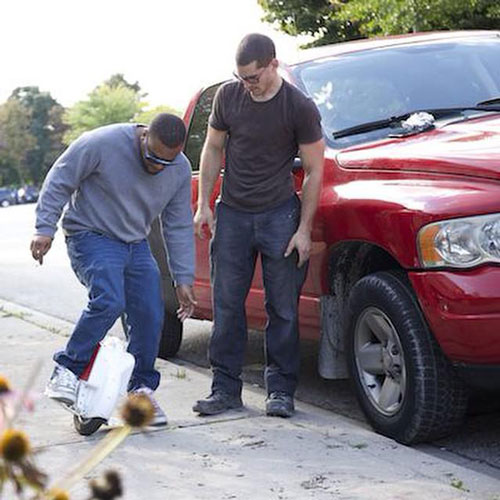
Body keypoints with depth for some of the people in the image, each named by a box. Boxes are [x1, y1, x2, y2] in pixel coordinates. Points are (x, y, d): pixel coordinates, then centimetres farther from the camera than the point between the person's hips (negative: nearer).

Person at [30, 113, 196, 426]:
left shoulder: (181, 170, -3)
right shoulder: (102, 144, -21)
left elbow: (179, 228, 5)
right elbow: (59, 181, -10)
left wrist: (184, 279, 4)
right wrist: (46, 228, -15)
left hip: (136, 245, 6)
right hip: (91, 236, -6)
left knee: (150, 315, -3)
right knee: (109, 301, -27)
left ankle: (142, 389, 13)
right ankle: (68, 370, -14)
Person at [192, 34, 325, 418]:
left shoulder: (299, 108, -8)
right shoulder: (228, 96, 2)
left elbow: (314, 170, -4)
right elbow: (213, 149, 13)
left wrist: (304, 229, -8)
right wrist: (203, 205, 6)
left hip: (279, 214, -3)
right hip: (232, 213, 3)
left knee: (283, 309, 0)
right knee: (227, 305, 3)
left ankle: (281, 390, 9)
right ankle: (226, 389, 11)